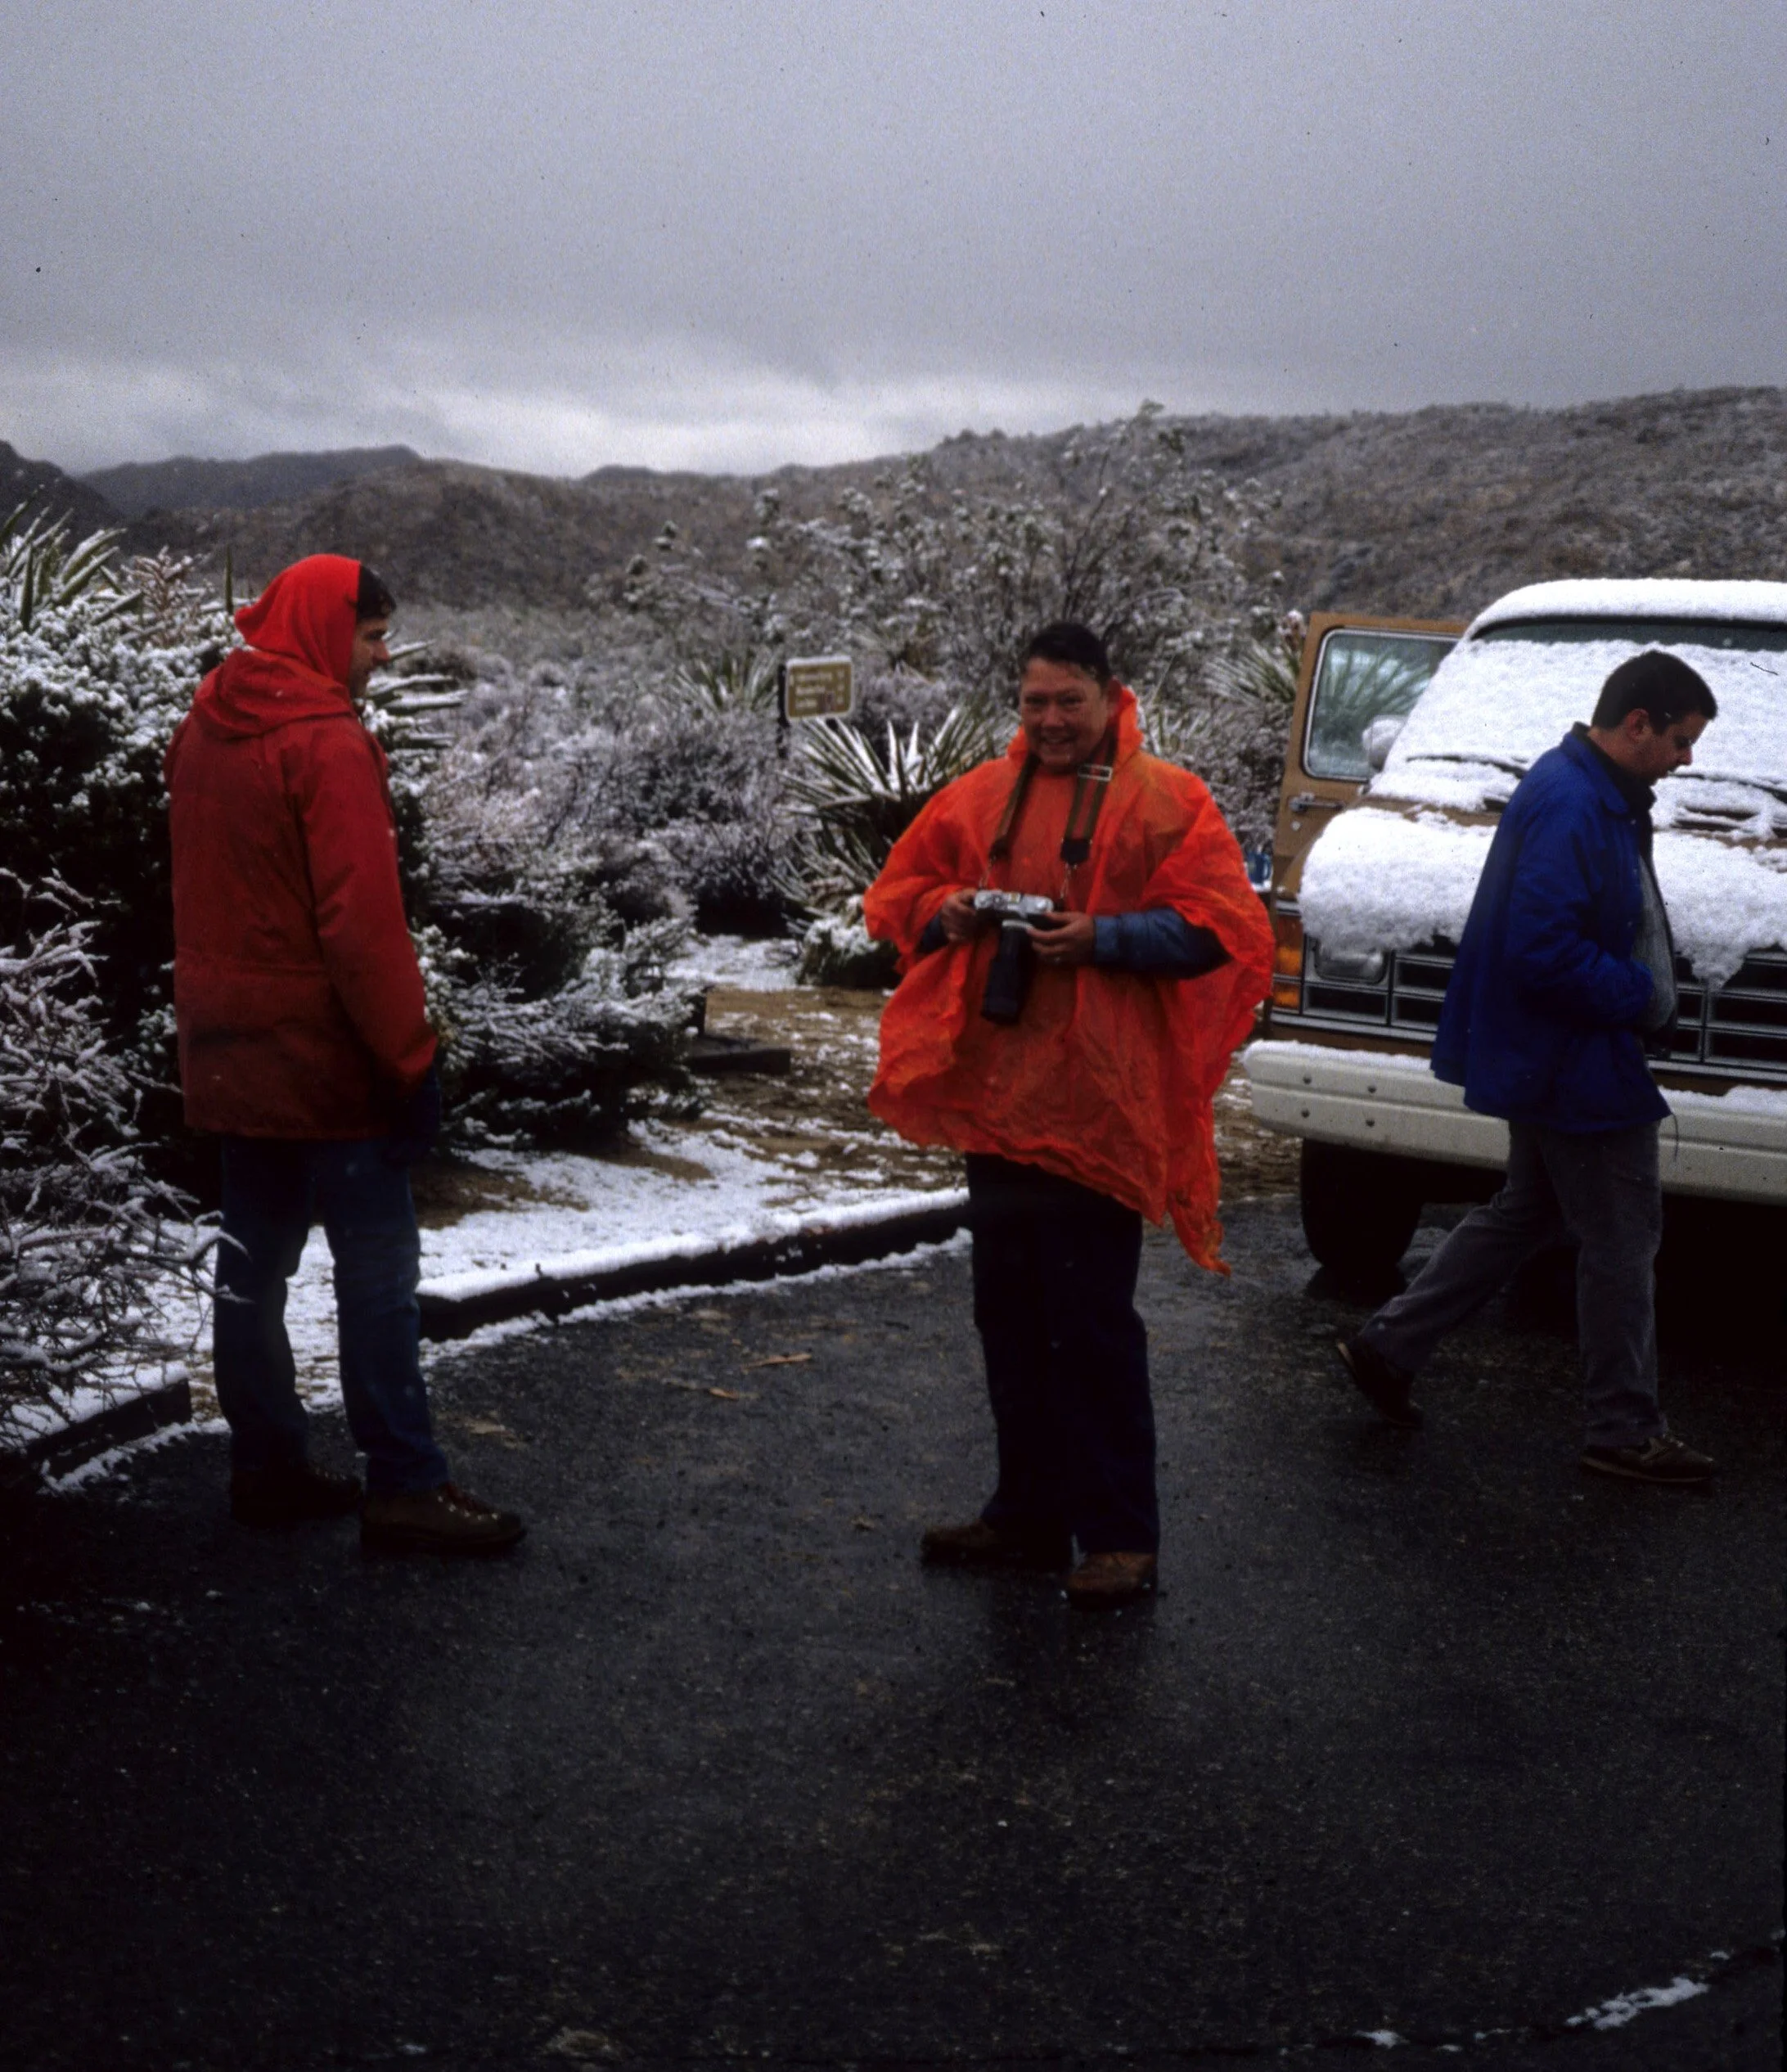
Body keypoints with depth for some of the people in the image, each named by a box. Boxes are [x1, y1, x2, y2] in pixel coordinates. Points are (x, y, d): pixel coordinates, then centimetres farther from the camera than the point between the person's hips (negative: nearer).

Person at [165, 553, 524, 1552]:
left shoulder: (204, 728, 10)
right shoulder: (326, 741, -17)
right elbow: (362, 918, -21)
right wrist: (411, 1056, -17)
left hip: (231, 1050, 9)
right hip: (324, 1053, -8)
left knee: (255, 1255, 13)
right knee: (377, 1264, -3)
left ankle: (267, 1464, 20)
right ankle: (404, 1486, 0)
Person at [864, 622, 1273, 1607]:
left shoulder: (1164, 802, -3)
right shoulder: (982, 795, 12)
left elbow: (1220, 926, -9)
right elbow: (898, 892, 19)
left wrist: (1101, 936, -20)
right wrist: (946, 912, -4)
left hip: (1093, 1106, -6)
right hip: (990, 1094, 6)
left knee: (1092, 1323, -4)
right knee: (1009, 1315, 14)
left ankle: (1119, 1535, 6)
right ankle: (1028, 1514, 26)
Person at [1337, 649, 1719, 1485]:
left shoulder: (1600, 796, 11)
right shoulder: (1570, 807, -23)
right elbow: (1544, 953, -28)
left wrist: (1648, 993, 8)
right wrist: (1639, 996, -18)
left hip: (1550, 1063, 11)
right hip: (1575, 1066, -11)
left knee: (1526, 1212, 20)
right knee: (1621, 1237, 0)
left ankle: (1387, 1346, 25)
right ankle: (1625, 1430, 12)